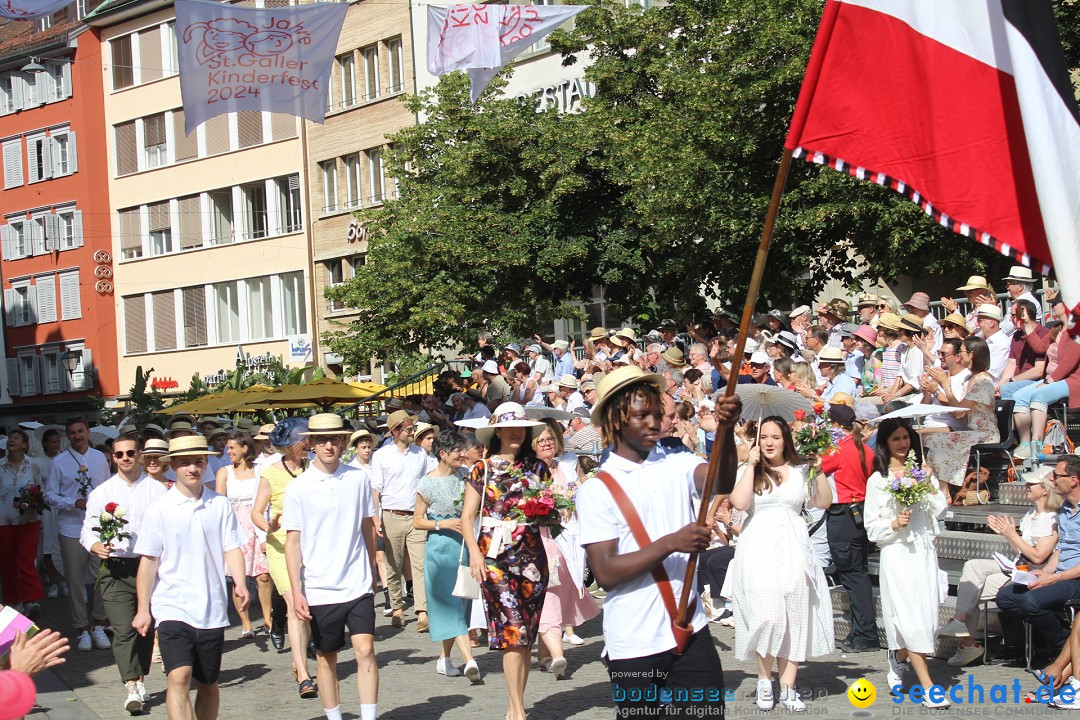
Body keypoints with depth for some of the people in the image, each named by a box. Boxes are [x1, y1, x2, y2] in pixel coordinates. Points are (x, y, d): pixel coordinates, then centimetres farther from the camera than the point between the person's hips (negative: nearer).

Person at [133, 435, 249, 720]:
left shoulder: (220, 505, 3)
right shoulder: (160, 510, -2)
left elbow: (232, 548, 2)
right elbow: (148, 561, 0)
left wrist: (240, 583, -15)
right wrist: (143, 609, -1)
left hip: (212, 610, 3)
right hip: (172, 607, -2)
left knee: (208, 684, 12)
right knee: (179, 676, -19)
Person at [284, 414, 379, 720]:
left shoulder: (358, 479, 1)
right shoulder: (298, 488, -4)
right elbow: (293, 542, -2)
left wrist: (372, 572, 17)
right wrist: (296, 591, -7)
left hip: (358, 585, 1)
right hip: (319, 589, 0)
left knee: (365, 649, -10)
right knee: (326, 658, 10)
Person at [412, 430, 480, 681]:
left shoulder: (465, 476, 5)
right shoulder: (429, 483, -6)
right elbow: (417, 521, -1)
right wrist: (443, 524, -14)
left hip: (464, 545, 5)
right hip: (440, 547, -5)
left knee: (459, 602, 8)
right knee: (450, 602, -8)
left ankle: (444, 657, 20)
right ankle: (469, 660, -16)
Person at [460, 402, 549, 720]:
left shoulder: (538, 468, 10)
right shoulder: (483, 469, 4)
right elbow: (467, 517, 3)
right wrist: (474, 552, -10)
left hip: (532, 557, 3)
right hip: (496, 558, -3)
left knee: (526, 636, 4)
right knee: (514, 630, -11)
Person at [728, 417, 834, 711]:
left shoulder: (800, 470, 10)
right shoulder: (748, 470, 4)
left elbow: (824, 502, 5)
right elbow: (739, 502, -13)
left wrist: (818, 470, -4)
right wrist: (751, 465, -11)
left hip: (793, 551, 3)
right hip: (759, 550, -3)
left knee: (795, 618, 3)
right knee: (766, 617, -11)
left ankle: (788, 687, 10)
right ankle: (764, 679, 9)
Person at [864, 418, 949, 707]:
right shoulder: (877, 480, 2)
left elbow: (940, 510, 5)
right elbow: (872, 528, 1)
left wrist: (929, 486, -7)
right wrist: (894, 524, -16)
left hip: (924, 552, 4)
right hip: (897, 553, -4)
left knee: (925, 615, 5)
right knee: (910, 618, -8)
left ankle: (898, 661, 32)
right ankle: (927, 687, -8)